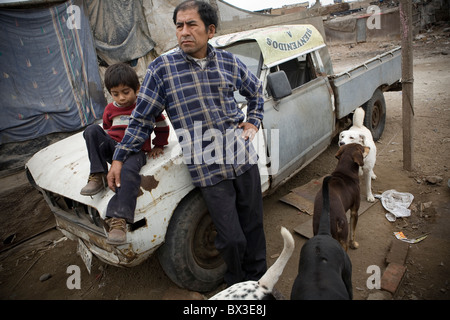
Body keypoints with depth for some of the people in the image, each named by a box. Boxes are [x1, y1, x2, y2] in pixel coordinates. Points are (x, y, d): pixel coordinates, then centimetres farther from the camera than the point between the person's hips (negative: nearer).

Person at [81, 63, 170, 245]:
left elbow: (162, 126, 11)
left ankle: (118, 219, -43)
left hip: (136, 151, -5)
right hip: (113, 148, 5)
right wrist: (103, 146, 13)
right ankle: (98, 177, -20)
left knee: (129, 172, -38)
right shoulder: (110, 110, 14)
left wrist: (158, 146, 11)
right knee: (91, 130, -21)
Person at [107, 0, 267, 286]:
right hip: (208, 169, -3)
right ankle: (236, 284, 35)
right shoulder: (162, 68, -3)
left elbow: (255, 90, 24)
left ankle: (257, 282, 41)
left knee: (254, 227, 15)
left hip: (244, 158, 4)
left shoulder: (229, 61, 4)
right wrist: (119, 158, 3)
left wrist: (253, 122, 11)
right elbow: (143, 118, 3)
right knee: (232, 238, 1)